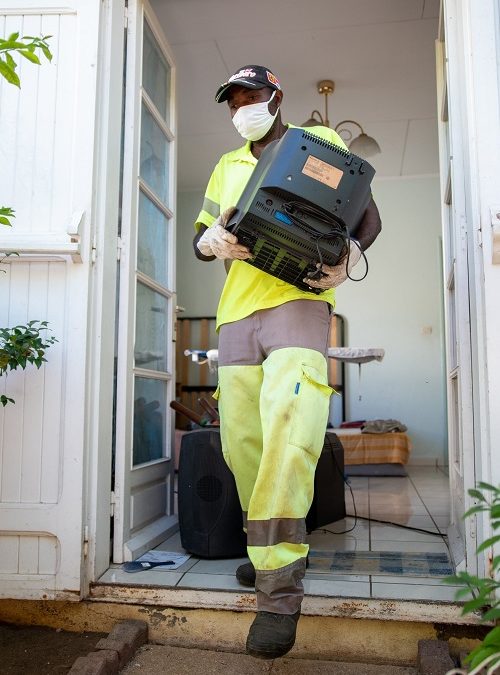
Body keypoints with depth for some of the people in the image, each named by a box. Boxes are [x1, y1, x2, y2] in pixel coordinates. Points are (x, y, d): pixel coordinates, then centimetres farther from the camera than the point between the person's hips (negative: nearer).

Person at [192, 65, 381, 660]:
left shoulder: (321, 142, 14)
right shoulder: (227, 167, 25)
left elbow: (368, 213, 11)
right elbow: (200, 239, 22)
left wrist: (350, 254, -12)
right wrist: (211, 240, -5)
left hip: (298, 303, -5)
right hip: (237, 312, 5)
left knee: (286, 434, -22)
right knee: (241, 443, 3)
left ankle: (279, 591, -15)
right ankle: (269, 549, 23)